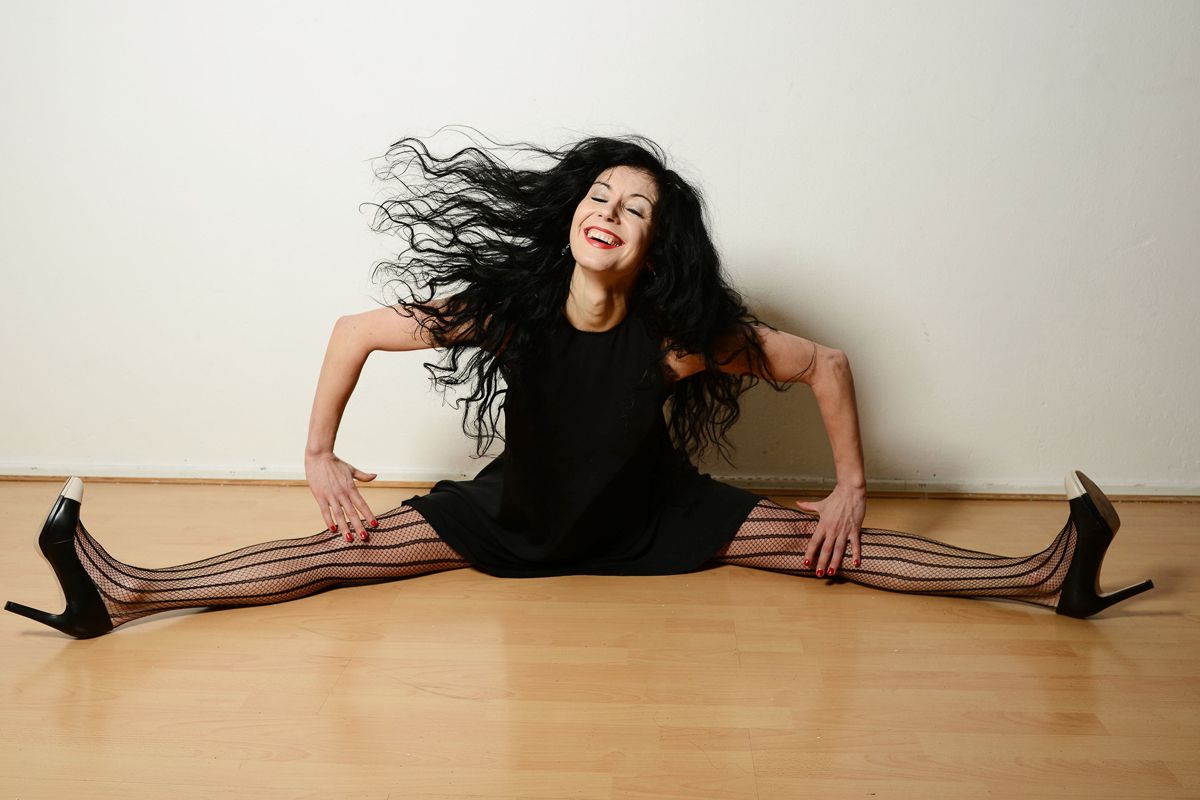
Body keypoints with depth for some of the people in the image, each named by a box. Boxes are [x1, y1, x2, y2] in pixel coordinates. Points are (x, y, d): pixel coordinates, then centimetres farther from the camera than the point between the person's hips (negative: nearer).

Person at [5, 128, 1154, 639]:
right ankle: (123, 593, -13)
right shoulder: (503, 307, -23)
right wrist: (321, 458, -10)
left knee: (804, 542, -10)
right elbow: (353, 331, -11)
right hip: (515, 511, 1)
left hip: (648, 519, 0)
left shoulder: (680, 336, -25)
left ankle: (1047, 576, -7)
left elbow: (825, 362, -14)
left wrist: (849, 487, -10)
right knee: (352, 550, -11)